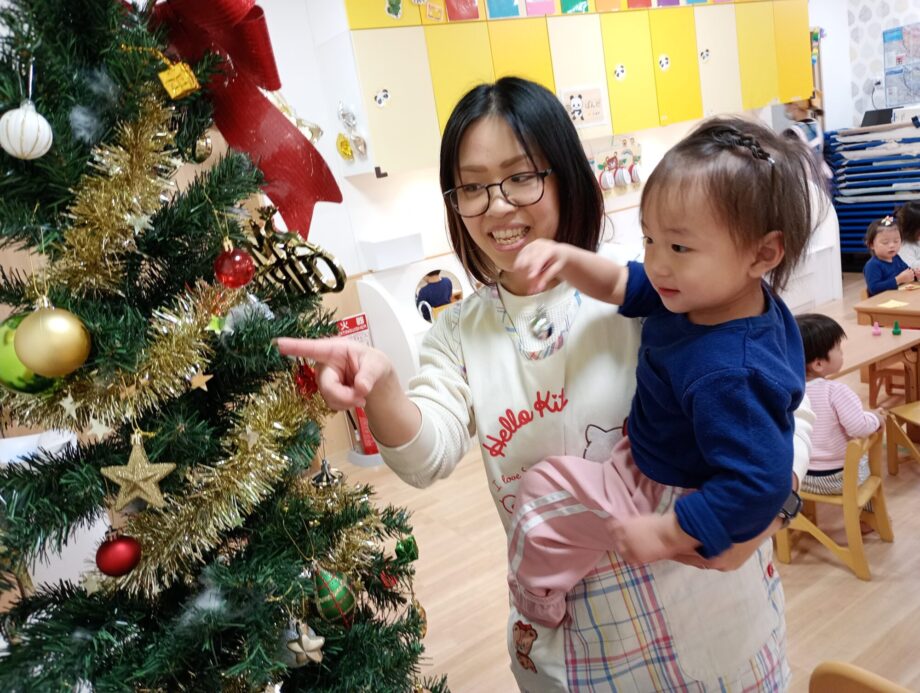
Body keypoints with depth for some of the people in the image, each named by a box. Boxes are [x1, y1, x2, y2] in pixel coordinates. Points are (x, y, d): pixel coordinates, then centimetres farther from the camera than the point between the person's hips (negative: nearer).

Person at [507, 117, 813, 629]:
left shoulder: (727, 376, -41)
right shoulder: (699, 293, -15)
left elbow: (757, 488, -38)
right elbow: (620, 285, -3)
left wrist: (665, 534, -30)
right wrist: (565, 258, -21)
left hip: (673, 496, -9)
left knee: (544, 491, -5)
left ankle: (540, 611, 20)